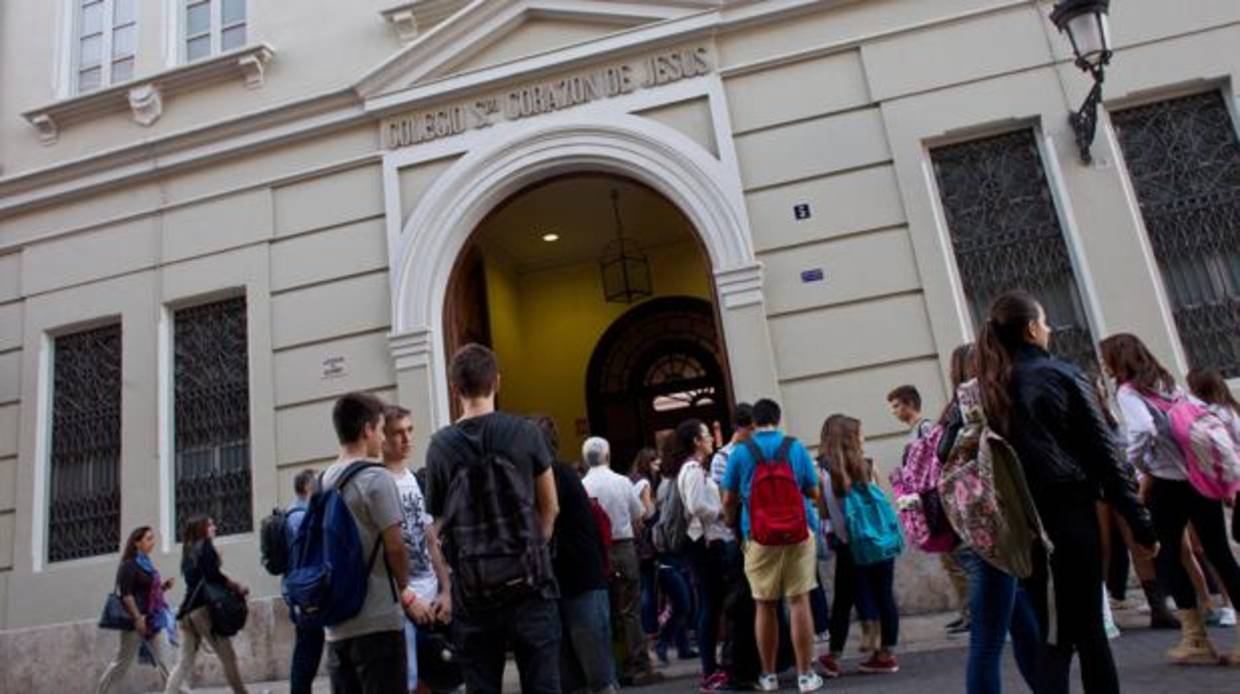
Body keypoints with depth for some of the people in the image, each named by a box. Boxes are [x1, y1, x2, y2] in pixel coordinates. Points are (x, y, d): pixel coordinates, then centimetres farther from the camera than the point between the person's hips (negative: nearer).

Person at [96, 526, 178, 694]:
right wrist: (137, 618, -22)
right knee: (123, 662, 5)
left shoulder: (147, 564, 15)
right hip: (136, 620, -7)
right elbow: (125, 594, -16)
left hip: (153, 620, 7)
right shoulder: (129, 564, -8)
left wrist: (165, 586, 4)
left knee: (165, 659, -2)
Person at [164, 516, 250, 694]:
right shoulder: (205, 546, 0)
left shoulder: (189, 552, 23)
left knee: (185, 662, 9)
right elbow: (212, 575, -14)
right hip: (203, 608, -8)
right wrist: (238, 588, -7)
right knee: (228, 657, -3)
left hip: (187, 610, 8)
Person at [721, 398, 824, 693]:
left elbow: (728, 501, 4)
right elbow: (813, 493, 7)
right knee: (799, 601, 3)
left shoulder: (740, 453, 0)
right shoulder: (796, 447, 2)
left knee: (765, 605, 8)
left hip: (759, 535, 0)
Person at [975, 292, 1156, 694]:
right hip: (1071, 512, -3)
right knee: (1089, 627, 11)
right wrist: (1139, 522, -2)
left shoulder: (985, 391, 7)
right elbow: (1103, 452, -5)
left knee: (1052, 633, 8)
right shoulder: (1062, 375, -4)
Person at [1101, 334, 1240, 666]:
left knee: (1168, 556, 7)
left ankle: (1196, 640, 9)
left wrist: (1142, 467, -9)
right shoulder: (1167, 382, 15)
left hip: (1169, 482, -6)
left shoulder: (1128, 392, -7)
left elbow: (1143, 430, -24)